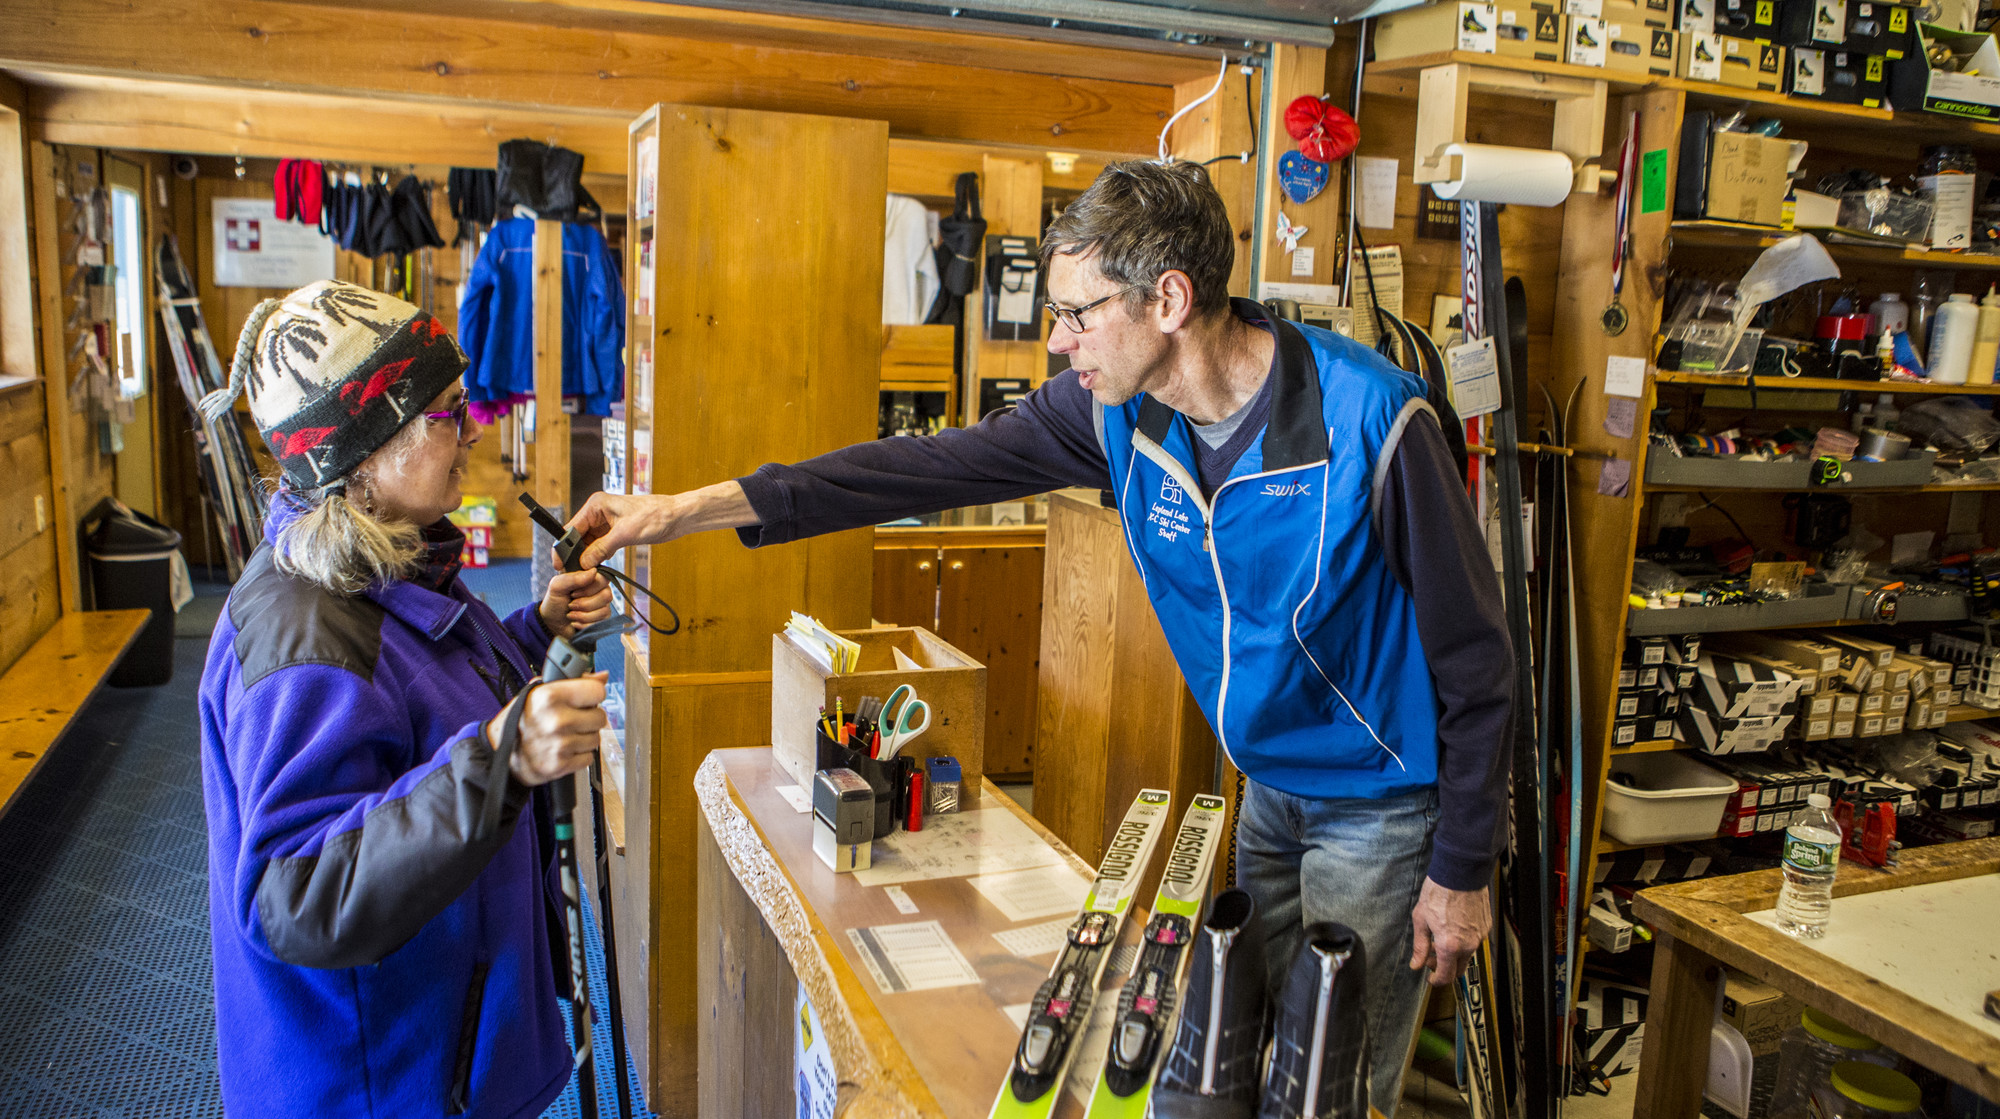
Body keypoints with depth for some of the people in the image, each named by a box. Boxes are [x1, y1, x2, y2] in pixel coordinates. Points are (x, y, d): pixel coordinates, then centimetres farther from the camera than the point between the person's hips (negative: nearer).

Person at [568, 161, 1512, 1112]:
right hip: (1269, 785, 5)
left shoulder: (1370, 423, -27)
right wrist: (689, 509, -14)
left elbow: (1473, 656, -18)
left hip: (1380, 802, -5)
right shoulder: (1116, 407, -11)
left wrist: (1461, 871, -12)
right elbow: (937, 465, -11)